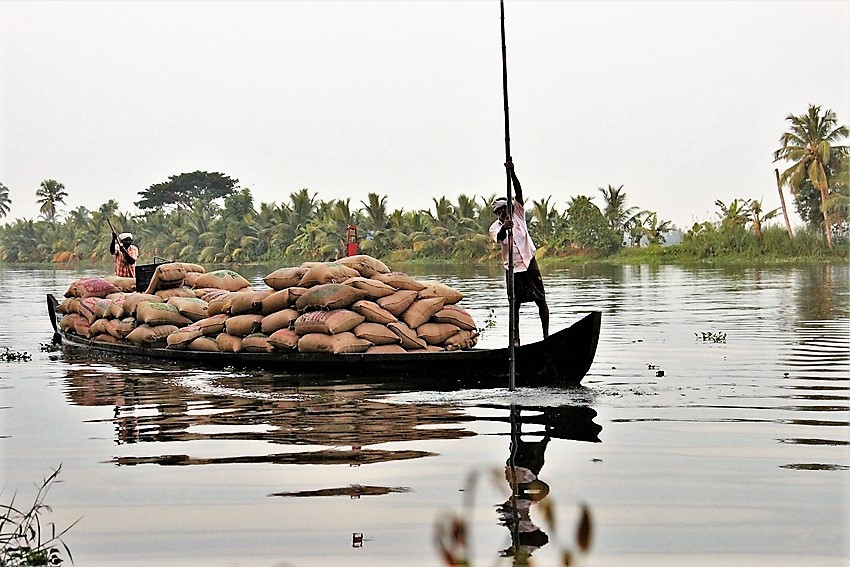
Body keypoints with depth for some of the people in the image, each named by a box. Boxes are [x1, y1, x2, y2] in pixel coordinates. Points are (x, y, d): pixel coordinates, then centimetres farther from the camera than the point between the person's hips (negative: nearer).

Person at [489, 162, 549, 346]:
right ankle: (516, 339, 3)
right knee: (515, 304, 0)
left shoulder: (518, 214, 5)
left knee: (541, 300, -2)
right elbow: (499, 237, -22)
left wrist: (512, 173, -22)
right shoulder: (495, 228, 2)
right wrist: (504, 228, -45)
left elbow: (518, 192, -8)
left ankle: (546, 334, 2)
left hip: (529, 263, 1)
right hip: (512, 268, -1)